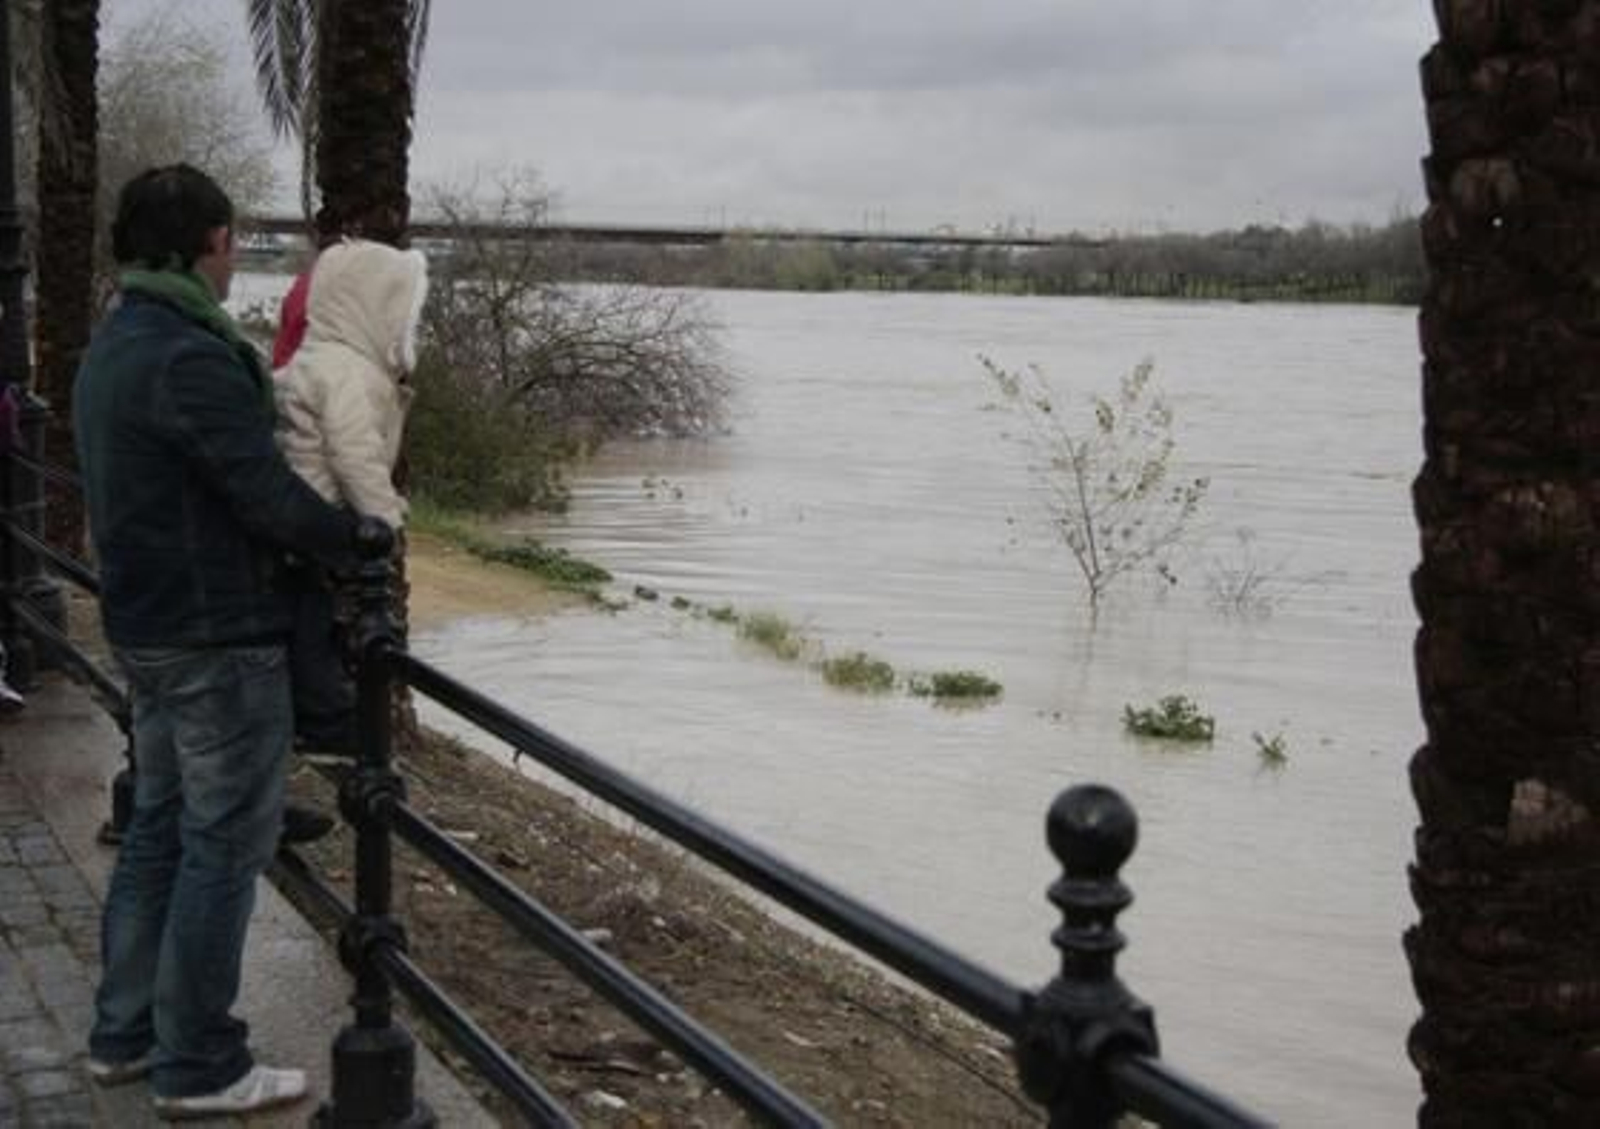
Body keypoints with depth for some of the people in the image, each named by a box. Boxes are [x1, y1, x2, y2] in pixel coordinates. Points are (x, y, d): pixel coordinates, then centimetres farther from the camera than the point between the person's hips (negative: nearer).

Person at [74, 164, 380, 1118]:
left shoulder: (111, 349, 11)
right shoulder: (191, 359, -20)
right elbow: (268, 495, -22)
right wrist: (359, 534, -7)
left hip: (146, 626, 10)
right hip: (221, 636, -10)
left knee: (160, 826, 18)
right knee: (225, 844, -1)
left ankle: (124, 1034, 26)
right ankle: (199, 1068, 7)